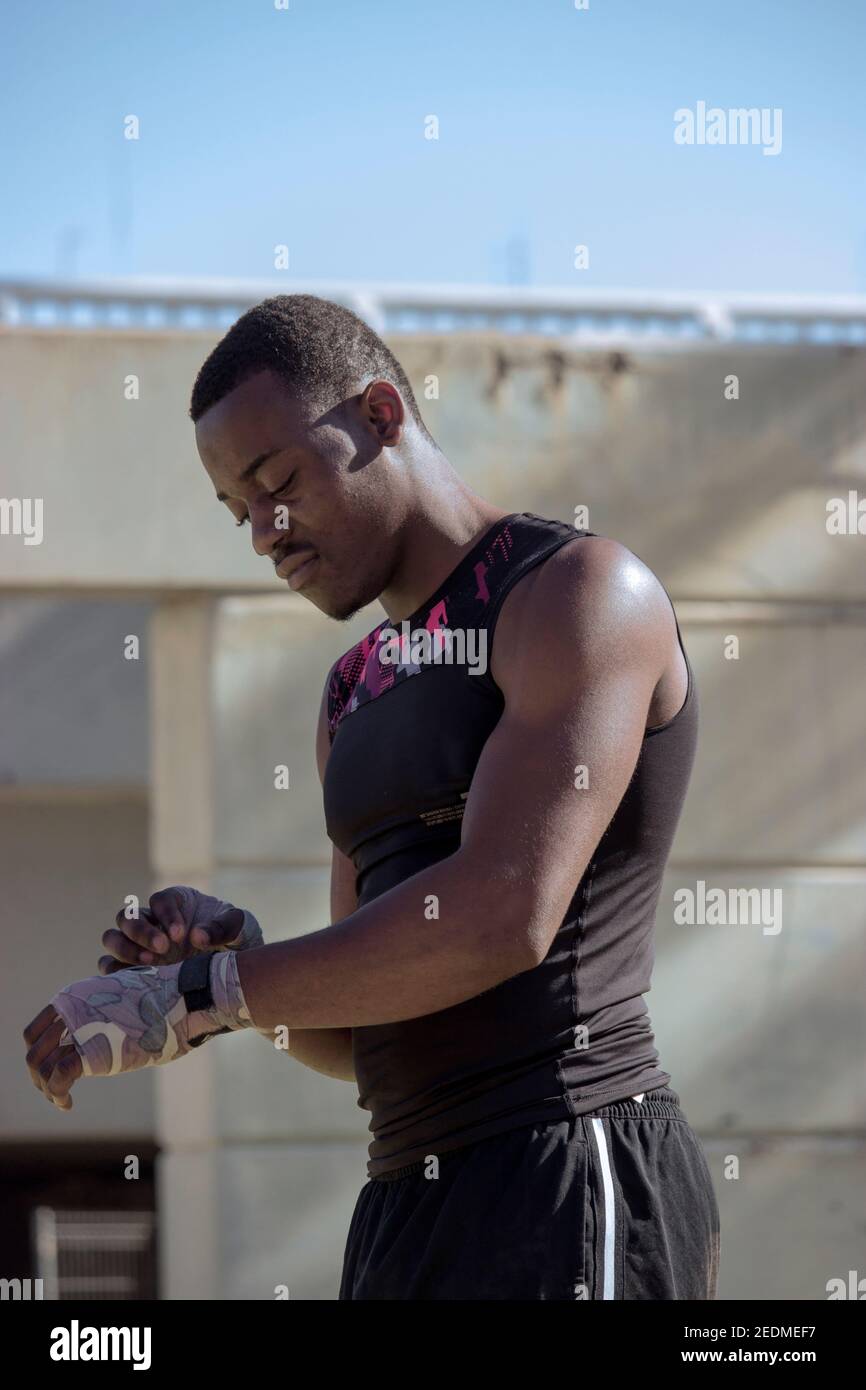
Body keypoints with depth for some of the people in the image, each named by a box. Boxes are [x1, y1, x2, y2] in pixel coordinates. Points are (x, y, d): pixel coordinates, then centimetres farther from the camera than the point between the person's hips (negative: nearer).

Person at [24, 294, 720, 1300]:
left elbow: (503, 914, -19)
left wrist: (189, 998, -15)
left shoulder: (581, 593, -5)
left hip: (567, 1196, -9)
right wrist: (231, 963, 1)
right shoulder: (360, 697, 22)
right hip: (413, 1209, 9)